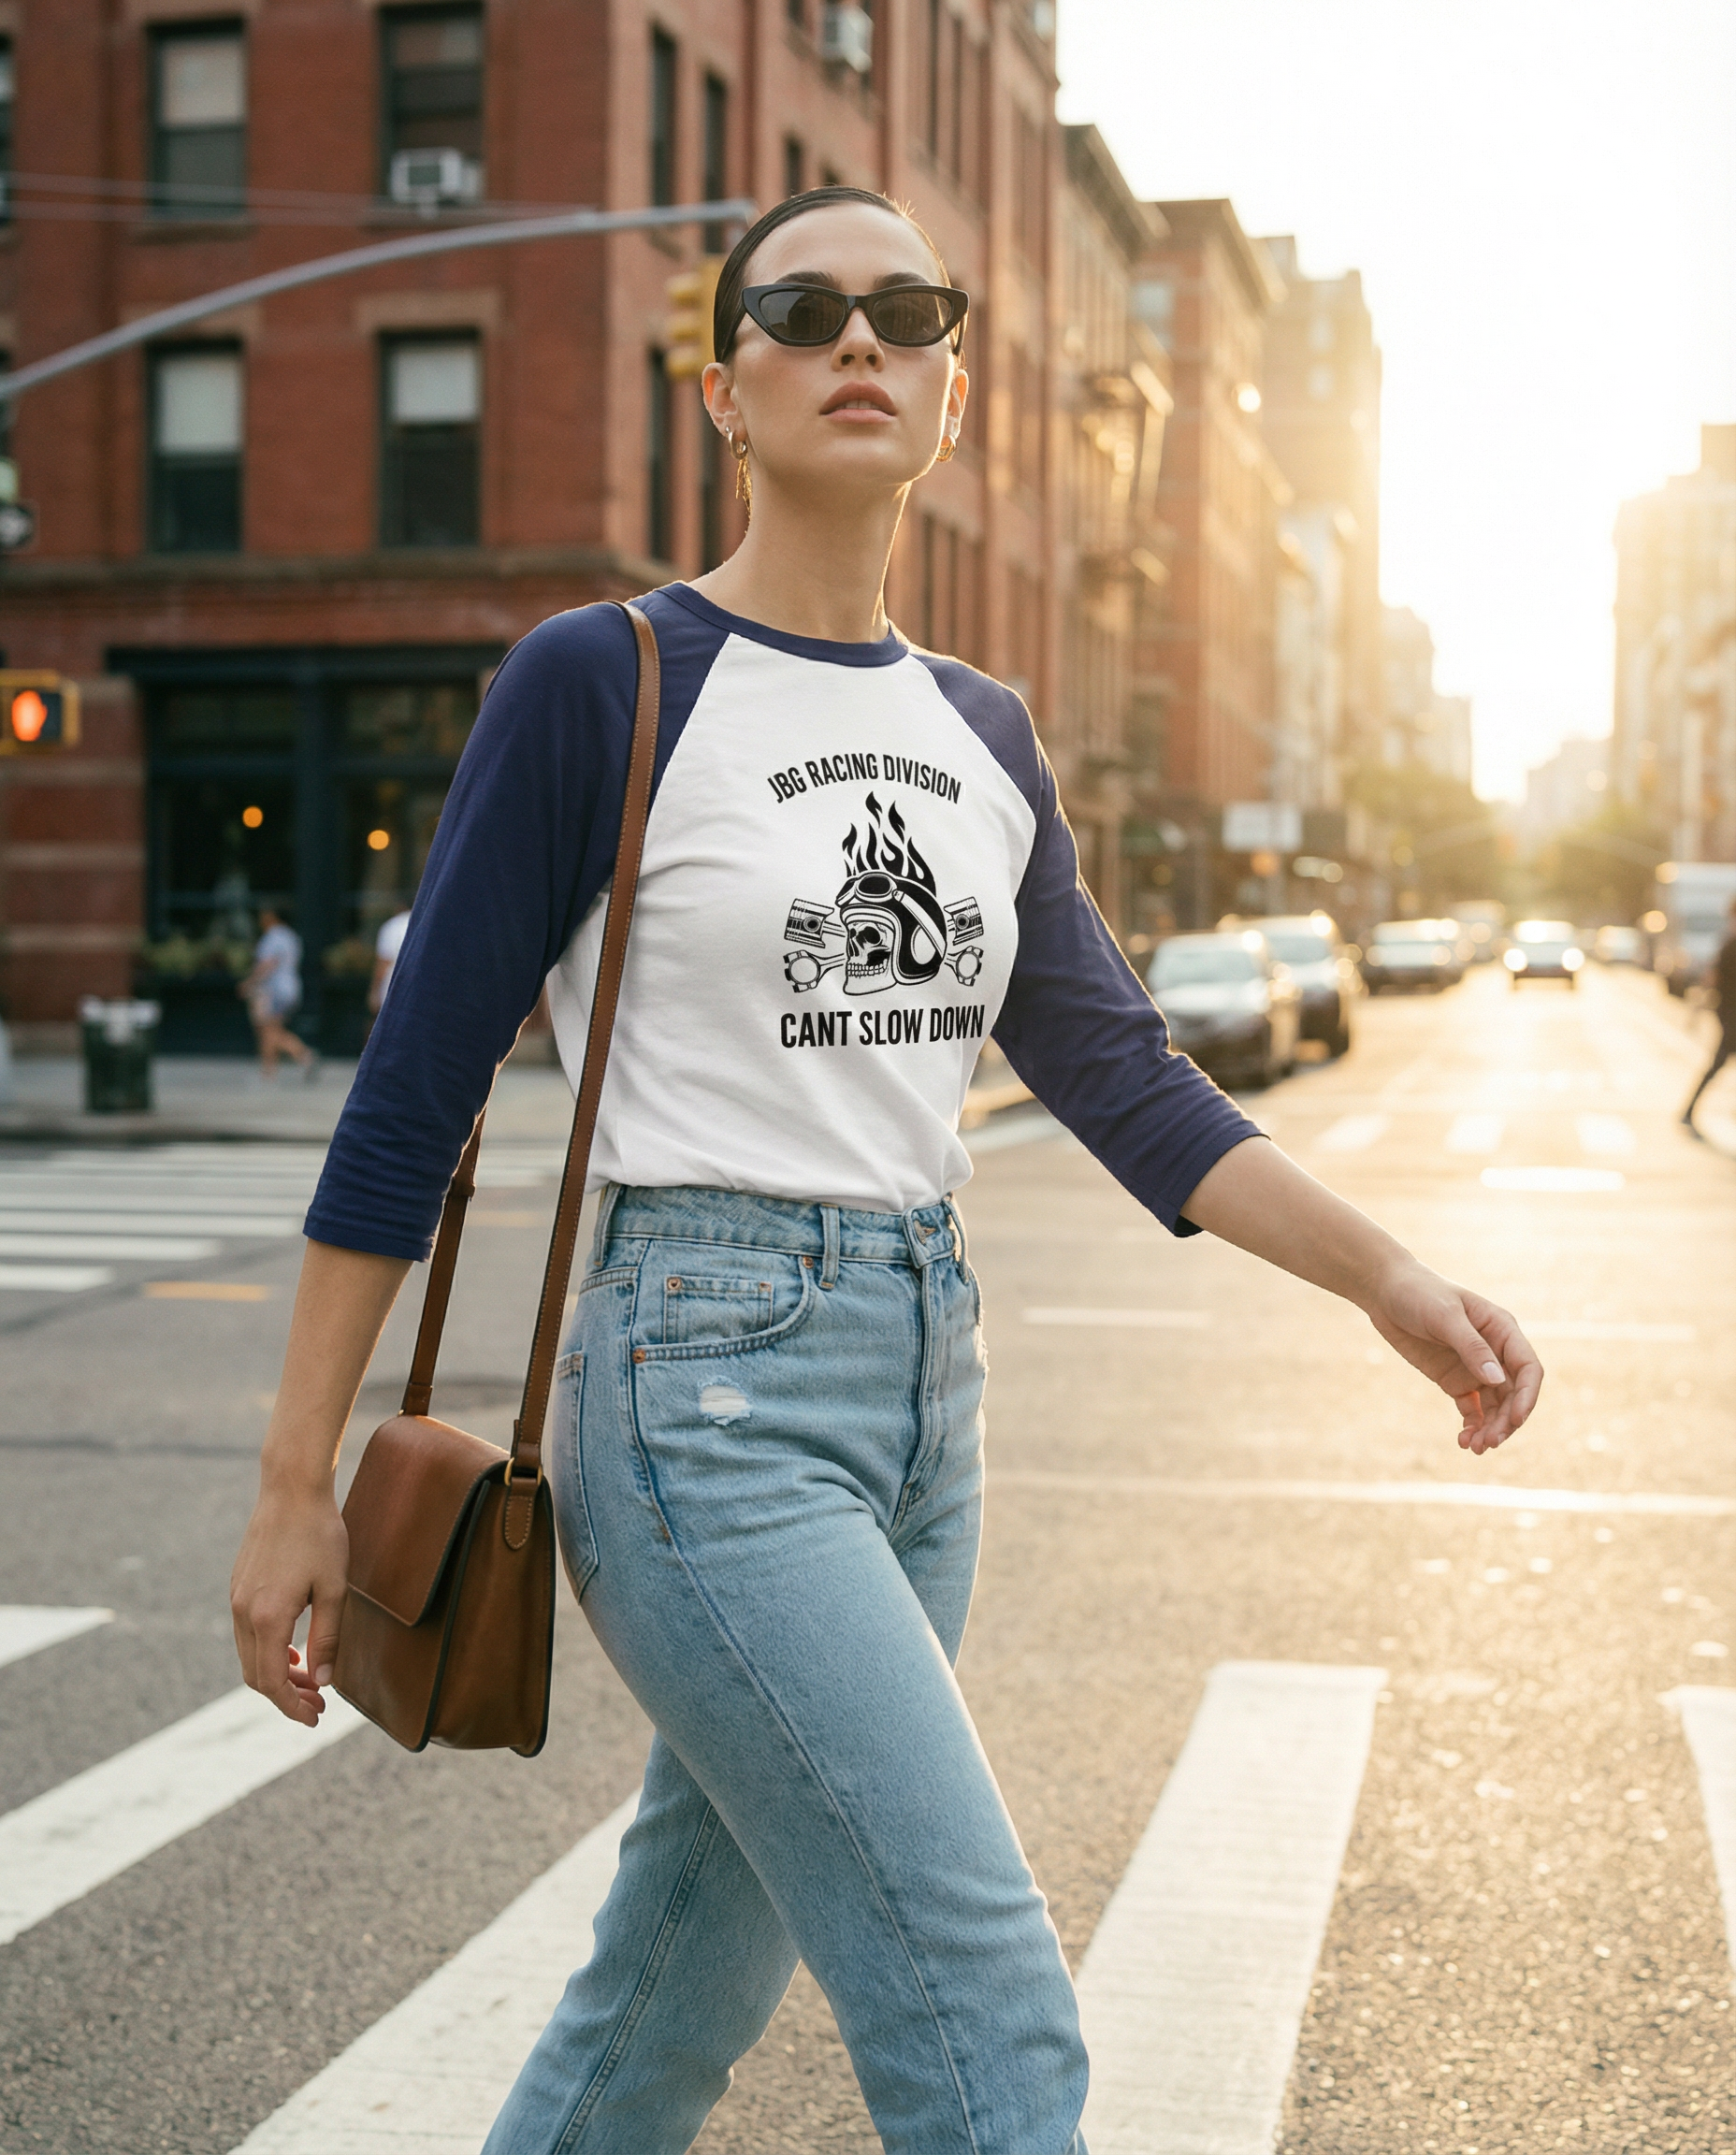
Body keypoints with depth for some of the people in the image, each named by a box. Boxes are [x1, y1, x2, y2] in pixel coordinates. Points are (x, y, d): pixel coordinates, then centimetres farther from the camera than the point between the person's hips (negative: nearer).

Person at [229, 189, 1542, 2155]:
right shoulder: (600, 684, -7)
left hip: (927, 1394, 7)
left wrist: (1391, 1279, 0)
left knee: (685, 1988, 17)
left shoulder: (982, 736, 12)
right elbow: (416, 1093, -6)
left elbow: (1122, 1083, 12)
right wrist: (296, 1482, -6)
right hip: (707, 1391, -7)